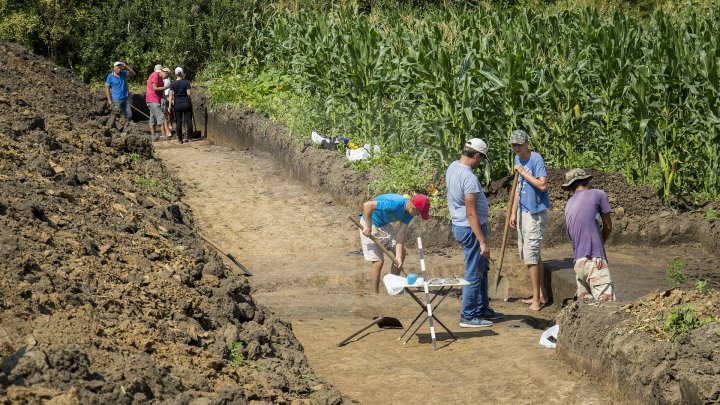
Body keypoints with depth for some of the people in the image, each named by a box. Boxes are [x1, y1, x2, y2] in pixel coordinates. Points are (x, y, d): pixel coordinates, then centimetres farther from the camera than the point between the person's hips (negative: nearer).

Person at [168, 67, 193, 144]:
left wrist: (170, 106, -3)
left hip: (177, 104, 1)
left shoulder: (172, 84, -2)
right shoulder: (186, 82, -5)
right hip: (186, 103, -1)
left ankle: (180, 139, 7)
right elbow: (189, 94, -8)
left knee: (178, 122, 6)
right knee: (188, 120, 7)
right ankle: (188, 137, 10)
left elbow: (171, 95, -6)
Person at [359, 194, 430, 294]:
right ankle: (375, 294, 2)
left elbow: (401, 232, -10)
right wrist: (368, 226, -31)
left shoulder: (409, 212, -10)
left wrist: (398, 256, -16)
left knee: (401, 253, 8)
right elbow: (367, 205, -36)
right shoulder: (394, 204, -35)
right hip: (370, 224, -8)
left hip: (385, 224, 8)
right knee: (378, 261, -10)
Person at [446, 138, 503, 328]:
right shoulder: (469, 178, -26)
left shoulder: (452, 167, 4)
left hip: (459, 225, 10)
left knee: (482, 269, 21)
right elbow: (471, 213, -26)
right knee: (474, 274, 1)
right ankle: (468, 316, 9)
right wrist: (482, 242, -23)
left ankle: (482, 309, 30)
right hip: (471, 228, -10)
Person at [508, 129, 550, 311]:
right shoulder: (518, 158, 10)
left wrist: (523, 172, -20)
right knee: (528, 253, 14)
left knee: (531, 255, -8)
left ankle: (537, 299, 0)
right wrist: (513, 212, 14)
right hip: (523, 211, 9)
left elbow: (542, 185, -25)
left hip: (535, 213, -9)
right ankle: (541, 294, 24)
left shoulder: (536, 159, -15)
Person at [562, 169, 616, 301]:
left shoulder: (568, 206, 18)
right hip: (595, 260, -6)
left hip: (578, 262, 6)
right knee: (607, 301, -12)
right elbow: (608, 227, 10)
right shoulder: (598, 194, 2)